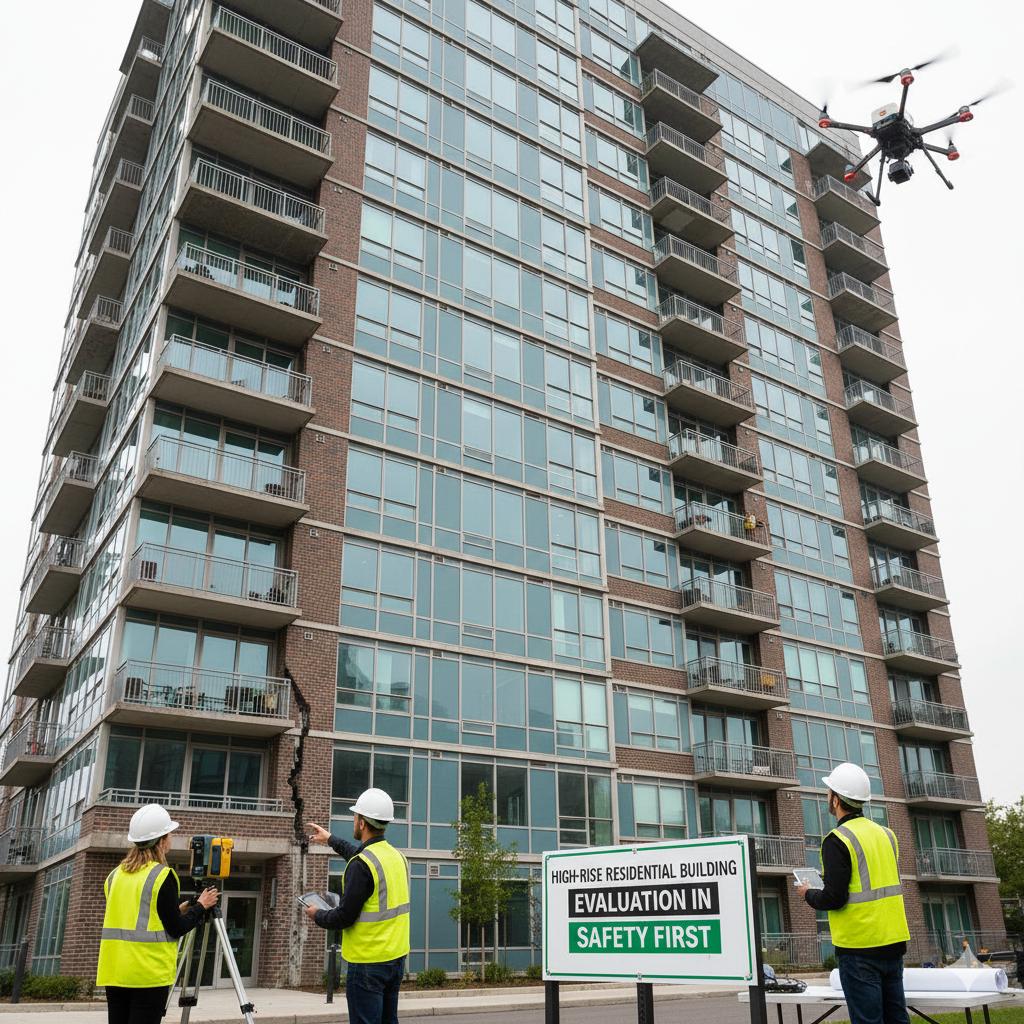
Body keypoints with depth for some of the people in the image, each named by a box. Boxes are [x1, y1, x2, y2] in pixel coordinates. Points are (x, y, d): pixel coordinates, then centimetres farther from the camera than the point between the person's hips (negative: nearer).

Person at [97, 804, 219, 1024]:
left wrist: (175, 911, 22)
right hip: (149, 974, -7)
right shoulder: (162, 876, -10)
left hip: (113, 972, 7)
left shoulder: (114, 875, 11)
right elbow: (176, 928, -9)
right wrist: (201, 907, 6)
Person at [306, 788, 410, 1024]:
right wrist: (332, 840, 42)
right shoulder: (397, 856, 8)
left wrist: (317, 915, 3)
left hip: (368, 962, -8)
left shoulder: (361, 865, -19)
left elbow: (344, 917, -17)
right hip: (397, 958, 8)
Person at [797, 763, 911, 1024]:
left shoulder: (838, 840, -14)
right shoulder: (886, 834, 10)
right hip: (893, 943, 7)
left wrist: (808, 894, 3)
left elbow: (834, 898, -18)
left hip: (860, 948, -7)